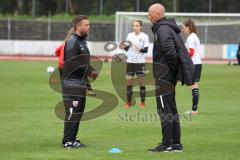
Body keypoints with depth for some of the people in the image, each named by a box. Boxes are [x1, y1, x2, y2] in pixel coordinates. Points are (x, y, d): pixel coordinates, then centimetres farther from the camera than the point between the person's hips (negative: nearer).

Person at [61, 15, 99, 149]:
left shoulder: (83, 42, 19)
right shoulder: (72, 42, -12)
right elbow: (73, 63, -21)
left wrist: (91, 71, 7)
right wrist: (89, 71, -17)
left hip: (81, 82, 10)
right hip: (72, 82, -10)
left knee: (79, 112, 12)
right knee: (72, 112, -10)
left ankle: (73, 139, 19)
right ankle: (68, 141, -8)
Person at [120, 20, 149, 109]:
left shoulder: (144, 36, -6)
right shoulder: (130, 35, 6)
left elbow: (146, 50, -10)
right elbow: (127, 48, 11)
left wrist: (140, 49, -29)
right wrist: (124, 47, -10)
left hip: (140, 62, -4)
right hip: (130, 61, 4)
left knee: (141, 81, -1)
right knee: (129, 81, 4)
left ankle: (142, 102, 6)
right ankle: (128, 102, 11)